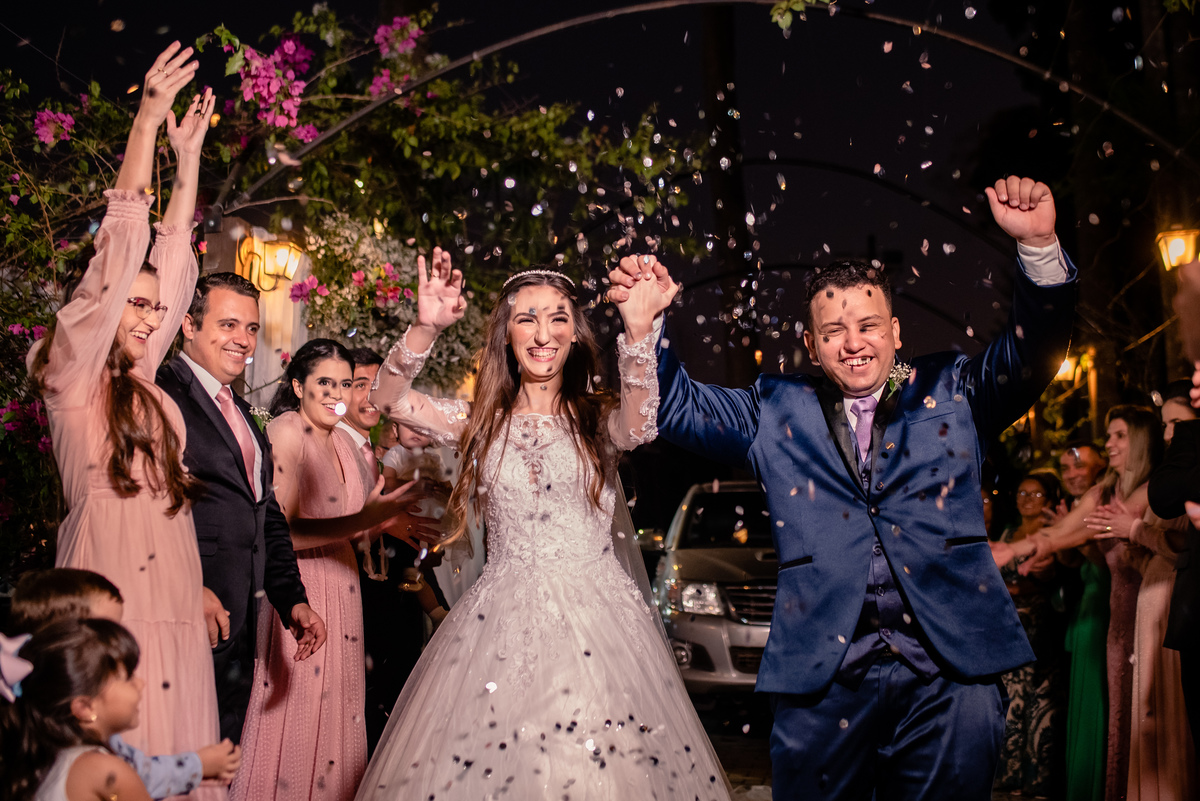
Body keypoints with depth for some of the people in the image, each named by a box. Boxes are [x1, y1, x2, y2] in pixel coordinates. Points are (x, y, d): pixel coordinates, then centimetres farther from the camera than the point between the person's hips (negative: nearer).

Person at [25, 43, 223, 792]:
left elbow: (174, 260, 17)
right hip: (111, 605, -6)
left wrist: (189, 157, 19)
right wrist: (148, 122, -8)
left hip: (177, 608, 6)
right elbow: (118, 254, -7)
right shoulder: (72, 379, -1)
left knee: (179, 756, 4)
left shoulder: (143, 385, 16)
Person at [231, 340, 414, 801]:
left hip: (340, 594, 8)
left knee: (334, 723, 12)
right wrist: (363, 520, -28)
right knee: (294, 724, -3)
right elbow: (276, 532, -21)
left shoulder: (343, 442, 12)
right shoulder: (285, 433, -12)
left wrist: (392, 521, -1)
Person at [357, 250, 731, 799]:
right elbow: (388, 401, -4)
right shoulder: (481, 422, 8)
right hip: (502, 622, 1)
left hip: (597, 617, -1)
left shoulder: (599, 419, 3)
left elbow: (641, 425, -20)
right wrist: (425, 328, -20)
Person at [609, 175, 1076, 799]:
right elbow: (676, 407, 10)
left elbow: (1029, 353, 0)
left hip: (949, 676, 0)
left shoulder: (950, 393, 12)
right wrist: (645, 326, -8)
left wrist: (1038, 245, -17)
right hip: (822, 681, 1)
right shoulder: (777, 412, 14)